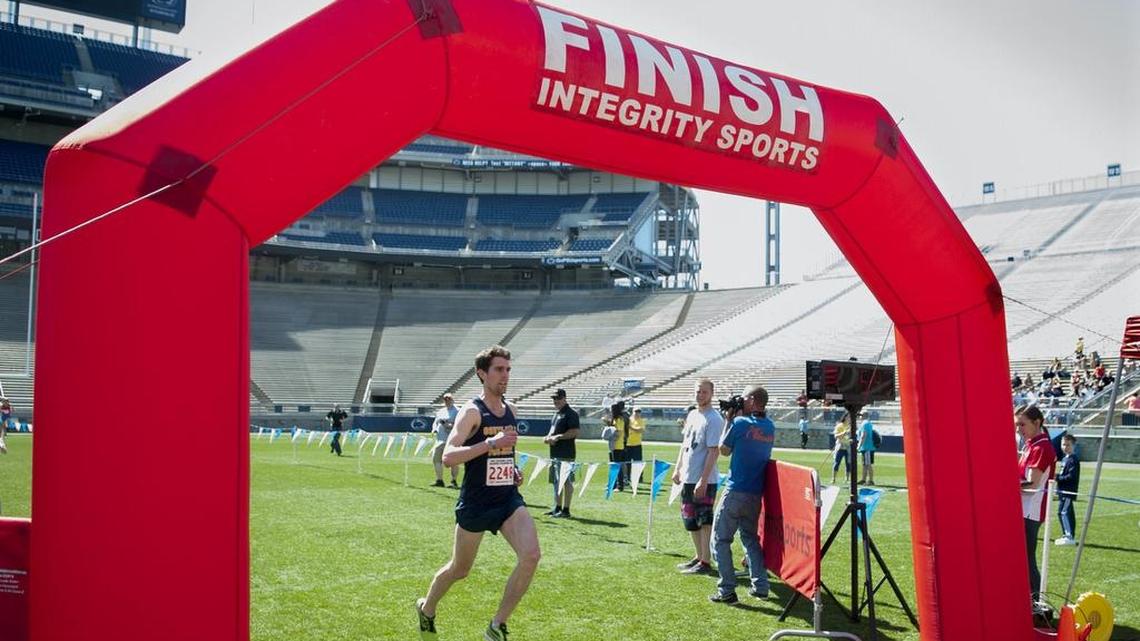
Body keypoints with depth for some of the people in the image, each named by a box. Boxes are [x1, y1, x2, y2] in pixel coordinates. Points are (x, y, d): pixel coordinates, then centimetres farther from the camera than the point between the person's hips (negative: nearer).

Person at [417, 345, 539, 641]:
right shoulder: (472, 411, -12)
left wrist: (513, 470, 9)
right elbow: (448, 456, -25)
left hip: (509, 498, 5)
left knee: (531, 556, -18)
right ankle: (426, 609, 43)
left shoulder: (510, 410, 8)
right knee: (459, 569, 12)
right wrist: (491, 443, -33)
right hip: (475, 502, -5)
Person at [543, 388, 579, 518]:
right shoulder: (556, 413, 19)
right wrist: (548, 437, 8)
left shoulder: (570, 413, -10)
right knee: (556, 482, 15)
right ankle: (557, 507, 24)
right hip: (555, 453, 10)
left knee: (567, 482, -6)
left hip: (566, 454, -10)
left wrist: (558, 437, -19)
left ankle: (566, 510, -3)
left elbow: (574, 432, -17)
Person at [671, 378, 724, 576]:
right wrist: (677, 469, 17)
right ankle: (699, 557, 29)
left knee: (705, 521, -2)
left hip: (704, 481, -9)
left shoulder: (714, 419, -14)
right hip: (688, 478, 9)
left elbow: (714, 452, -18)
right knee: (690, 519, 16)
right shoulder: (692, 415, 12)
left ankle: (705, 563, 6)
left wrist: (703, 480, -21)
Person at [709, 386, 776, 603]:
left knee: (720, 539, 2)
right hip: (757, 493, 6)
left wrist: (729, 421, 5)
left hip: (736, 491, -6)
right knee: (750, 537, 21)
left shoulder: (740, 423, -13)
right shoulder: (770, 427, 6)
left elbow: (724, 450, -1)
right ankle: (760, 586, 16)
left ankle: (727, 590, -2)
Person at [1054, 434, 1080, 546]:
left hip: (1069, 491, -10)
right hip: (1063, 491, 10)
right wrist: (1057, 476, 8)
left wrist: (1058, 478, -15)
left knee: (1066, 512, -15)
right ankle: (1066, 535, 25)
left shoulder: (1074, 460, -12)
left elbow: (1071, 476, -20)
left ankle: (1070, 537, -16)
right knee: (1061, 512, 15)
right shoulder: (1064, 459, 17)